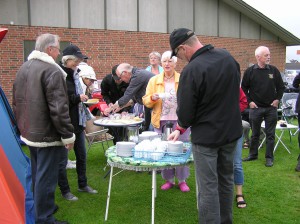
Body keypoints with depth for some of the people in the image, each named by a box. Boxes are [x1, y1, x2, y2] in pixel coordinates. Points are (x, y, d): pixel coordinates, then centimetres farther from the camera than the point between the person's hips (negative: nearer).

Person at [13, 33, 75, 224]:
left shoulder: (23, 69, 11)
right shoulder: (52, 71, -18)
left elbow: (17, 103, 18)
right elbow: (59, 108, -23)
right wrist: (68, 135, -17)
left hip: (29, 133, 9)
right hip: (48, 135, -9)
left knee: (37, 174, 22)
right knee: (46, 178, 0)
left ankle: (42, 207, 38)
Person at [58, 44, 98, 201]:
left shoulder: (74, 74, 10)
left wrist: (83, 98, 7)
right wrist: (77, 98, -22)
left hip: (78, 122, 9)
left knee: (82, 155, 18)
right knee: (62, 159, 6)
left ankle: (83, 185, 35)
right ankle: (64, 190, 21)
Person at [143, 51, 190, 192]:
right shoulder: (154, 80, 6)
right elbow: (146, 101, 5)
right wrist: (152, 97, -15)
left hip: (180, 120, -1)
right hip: (161, 121, 1)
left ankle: (182, 180, 17)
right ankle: (168, 179, 21)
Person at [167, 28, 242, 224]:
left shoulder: (191, 71, -23)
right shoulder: (227, 56, -1)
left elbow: (185, 113, -18)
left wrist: (181, 127, 7)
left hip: (206, 136, -7)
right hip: (232, 130, 8)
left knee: (208, 187, 3)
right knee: (226, 179, 20)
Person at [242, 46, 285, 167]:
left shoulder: (274, 70, 2)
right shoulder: (250, 71, -3)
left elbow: (281, 86, 11)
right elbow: (244, 88, 3)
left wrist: (277, 99, 1)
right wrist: (249, 101, -3)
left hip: (271, 108, 1)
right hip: (255, 107, -1)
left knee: (270, 134, 5)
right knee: (255, 133, 10)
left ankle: (269, 157, 14)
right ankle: (253, 154, 24)